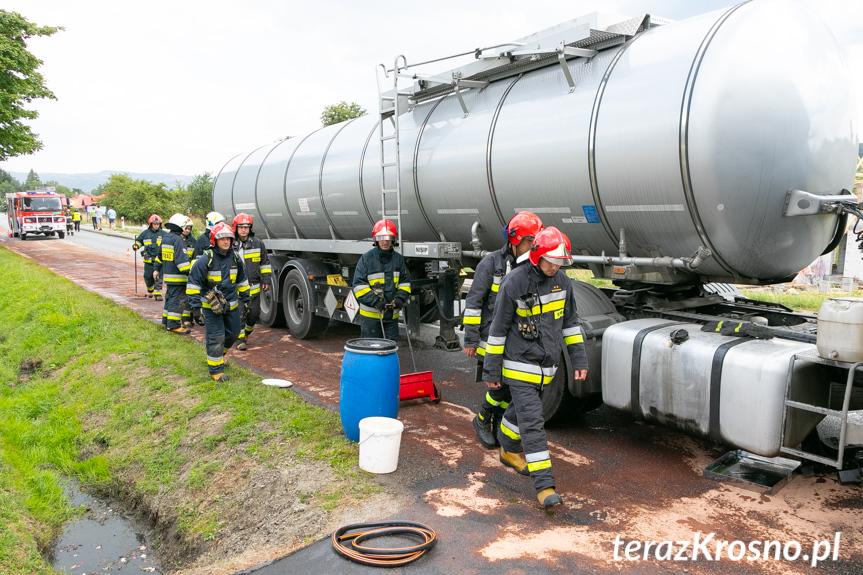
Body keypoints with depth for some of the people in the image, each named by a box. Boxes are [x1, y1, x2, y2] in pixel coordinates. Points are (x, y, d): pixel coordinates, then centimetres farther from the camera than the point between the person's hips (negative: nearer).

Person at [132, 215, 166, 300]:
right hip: (148, 259, 2)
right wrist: (136, 245, 1)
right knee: (148, 277, 8)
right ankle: (150, 290, 34)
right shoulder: (145, 233, 8)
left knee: (158, 277, -7)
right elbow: (139, 240, 21)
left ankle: (157, 294, -3)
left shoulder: (163, 234, 4)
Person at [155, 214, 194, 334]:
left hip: (167, 275, 10)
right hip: (177, 277, -10)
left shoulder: (165, 238, 14)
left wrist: (157, 268, 32)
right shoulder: (178, 240, -16)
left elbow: (159, 254, 23)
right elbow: (181, 258, -23)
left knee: (170, 297, 19)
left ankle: (166, 321, 26)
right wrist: (189, 272, -24)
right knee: (177, 300, -5)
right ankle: (174, 325, -3)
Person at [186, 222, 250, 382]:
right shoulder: (206, 259, -15)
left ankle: (219, 353, 43)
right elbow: (194, 281, -11)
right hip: (211, 306, -6)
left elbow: (241, 279, 17)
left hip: (231, 304, 6)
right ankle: (216, 369, 4)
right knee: (215, 337, -7)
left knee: (233, 333, 16)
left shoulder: (235, 257, 2)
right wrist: (195, 303, -14)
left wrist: (244, 297, 20)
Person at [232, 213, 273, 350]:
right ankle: (240, 338, 10)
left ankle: (246, 332, 32)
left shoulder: (258, 243, 5)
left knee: (254, 313, 6)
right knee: (239, 313, -5)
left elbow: (265, 263, 13)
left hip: (254, 287, 2)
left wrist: (266, 280, 8)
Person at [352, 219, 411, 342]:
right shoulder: (367, 258, -7)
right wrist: (374, 301, -20)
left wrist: (400, 297, -7)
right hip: (370, 314, -4)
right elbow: (359, 285, -9)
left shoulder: (398, 259, 7)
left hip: (392, 314, 4)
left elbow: (405, 281, 12)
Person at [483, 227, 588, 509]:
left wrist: (579, 359, 8)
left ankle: (509, 452, 46)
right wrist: (491, 369, -7)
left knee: (520, 409, 23)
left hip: (546, 365, 6)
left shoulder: (562, 281, 1)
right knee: (532, 422, -8)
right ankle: (544, 486, -7)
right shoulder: (514, 283, -16)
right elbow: (498, 328, -10)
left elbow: (570, 322, 12)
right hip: (520, 365, -6)